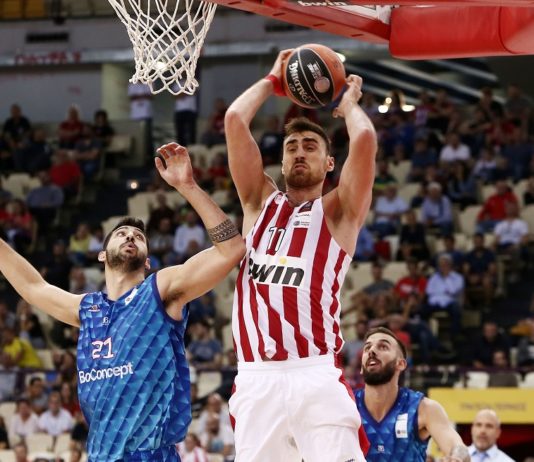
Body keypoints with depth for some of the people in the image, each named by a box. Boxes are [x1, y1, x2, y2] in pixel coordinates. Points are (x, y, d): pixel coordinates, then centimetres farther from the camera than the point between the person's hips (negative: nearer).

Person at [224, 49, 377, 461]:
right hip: (256, 380, 3)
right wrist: (272, 79, 23)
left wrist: (349, 104, 13)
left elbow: (365, 139, -6)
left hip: (316, 377, -3)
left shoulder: (337, 213, 9)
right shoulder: (260, 203, 19)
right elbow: (235, 120, 12)